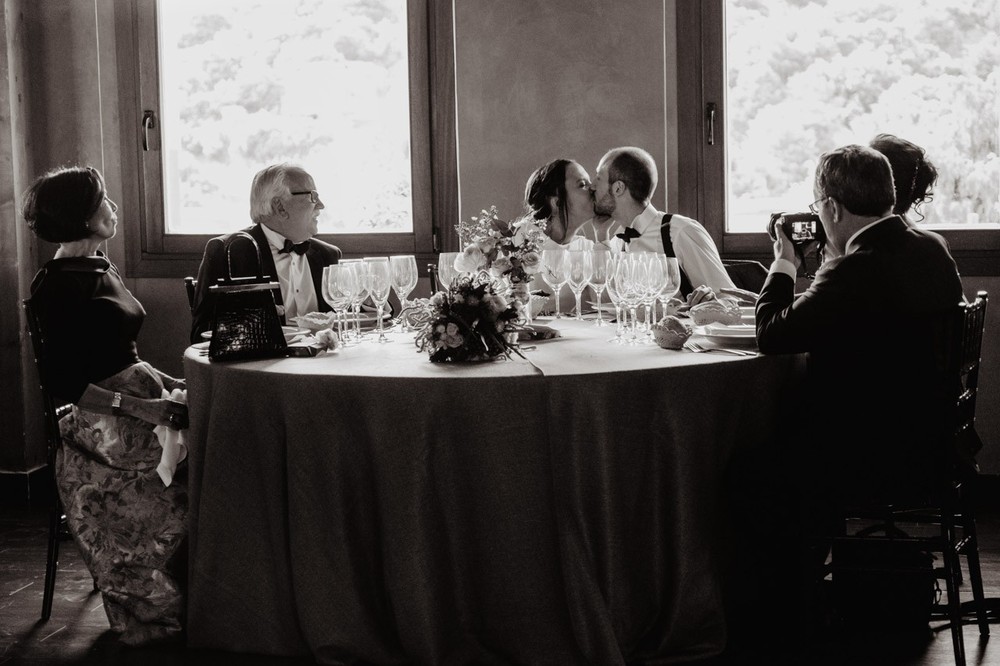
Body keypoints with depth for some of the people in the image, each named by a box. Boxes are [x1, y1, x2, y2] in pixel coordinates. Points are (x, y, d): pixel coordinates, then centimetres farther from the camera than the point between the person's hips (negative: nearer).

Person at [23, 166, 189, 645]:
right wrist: (139, 408, -22)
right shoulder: (63, 284, -14)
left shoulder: (99, 269, 14)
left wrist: (166, 383, 8)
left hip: (136, 398, 9)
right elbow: (61, 382, -18)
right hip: (105, 427, -9)